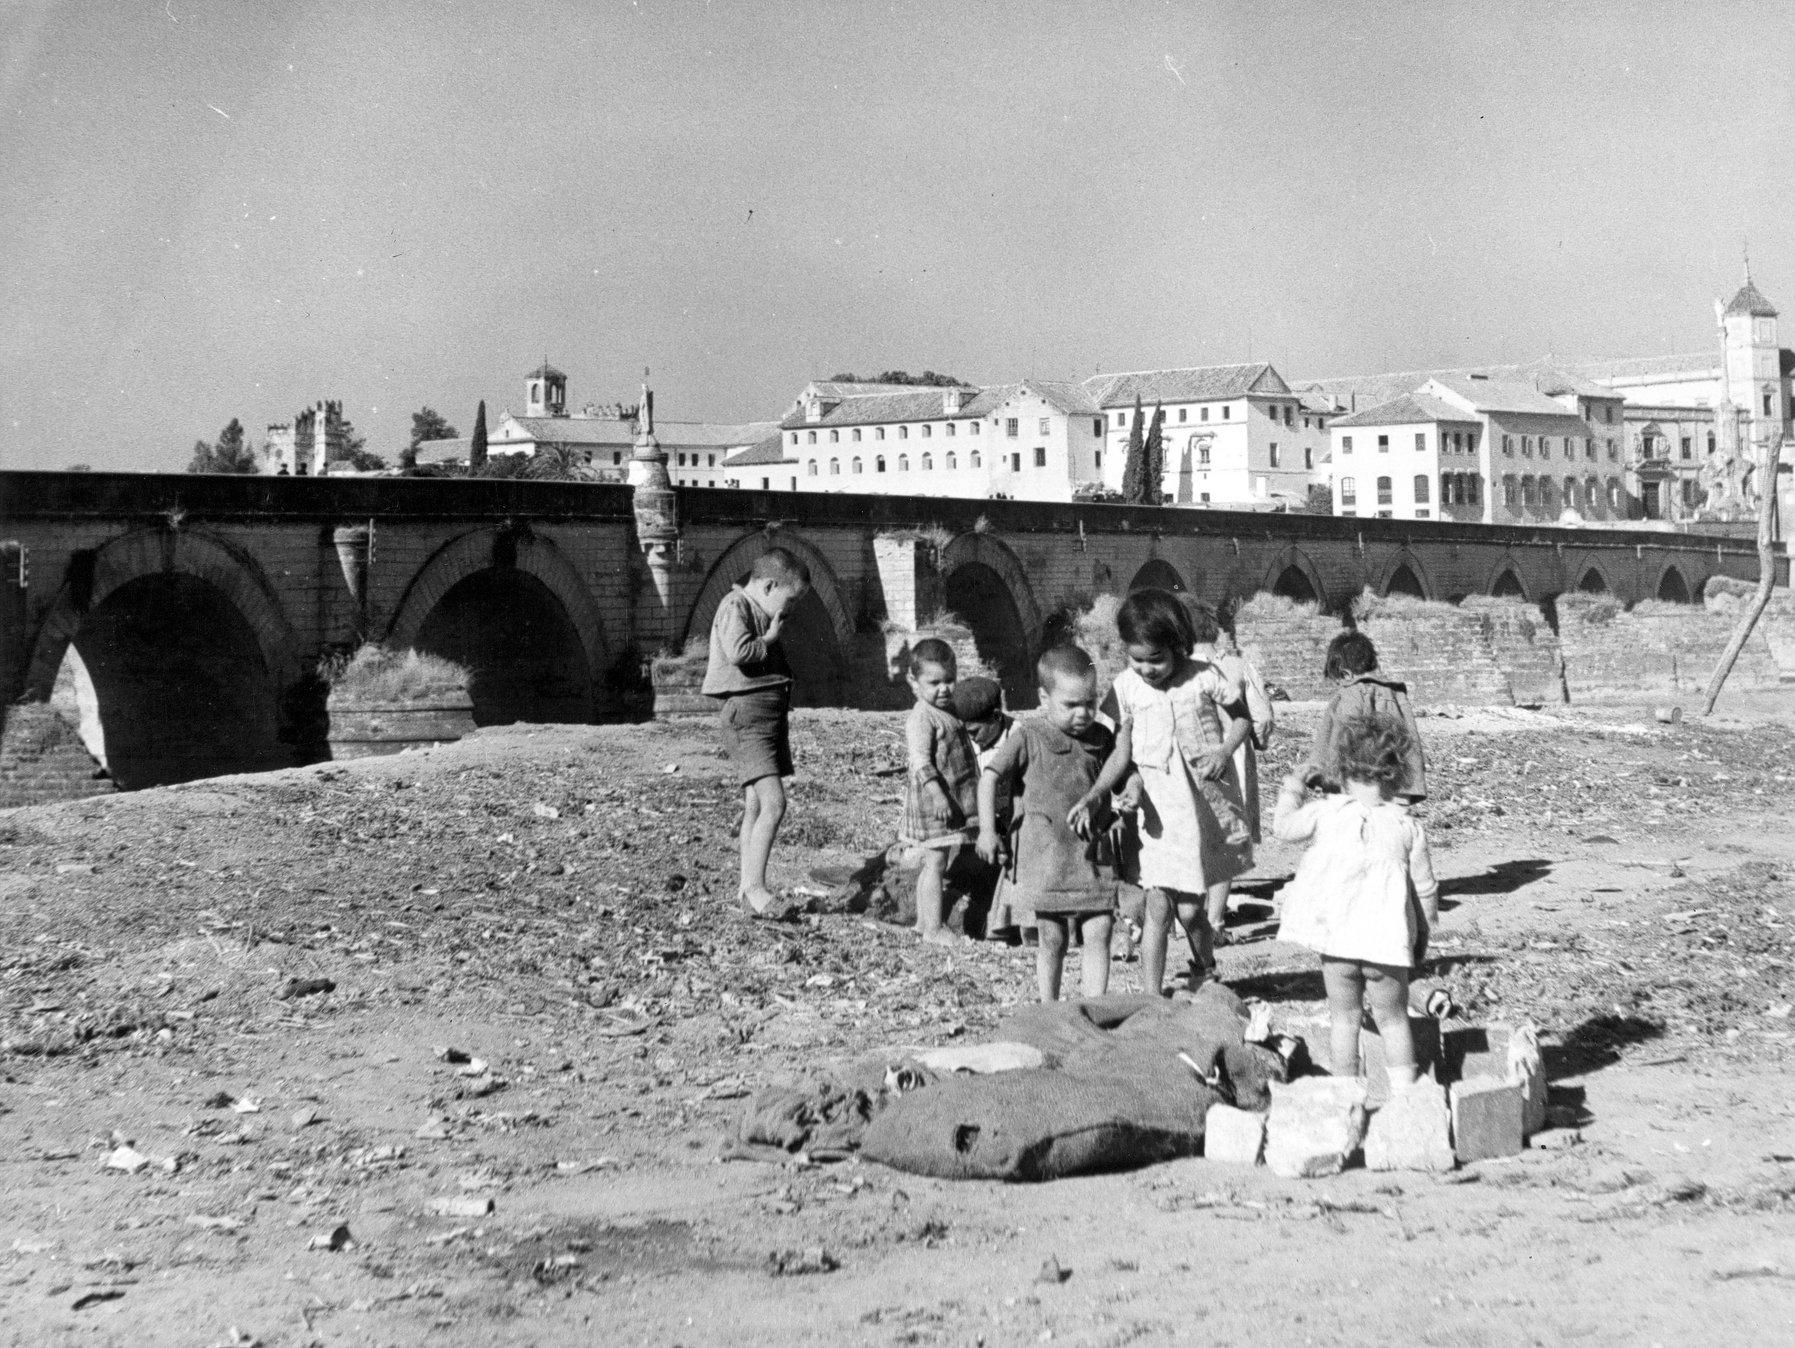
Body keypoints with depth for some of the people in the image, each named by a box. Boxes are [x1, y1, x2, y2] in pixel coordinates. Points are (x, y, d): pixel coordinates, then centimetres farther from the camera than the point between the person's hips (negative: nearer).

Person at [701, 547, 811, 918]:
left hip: (770, 715, 10)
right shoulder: (735, 607, -11)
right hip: (747, 715, -10)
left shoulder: (762, 613, 20)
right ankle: (755, 887, -13)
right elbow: (738, 651, -27)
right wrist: (770, 640, -12)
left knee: (755, 807, 11)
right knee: (773, 803, -17)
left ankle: (748, 888, 16)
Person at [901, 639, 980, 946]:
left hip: (953, 800, 9)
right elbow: (921, 761, -25)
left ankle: (925, 921, 25)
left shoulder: (947, 711, 13)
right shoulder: (921, 719, -17)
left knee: (934, 863, 16)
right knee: (934, 862, -6)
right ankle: (933, 928, -3)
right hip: (933, 805, -9)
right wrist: (938, 795, -31)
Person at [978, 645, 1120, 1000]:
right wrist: (987, 830, -14)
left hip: (1094, 853, 4)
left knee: (1098, 933, -3)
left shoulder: (1101, 738, 8)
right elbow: (989, 777, -8)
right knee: (1052, 938, 4)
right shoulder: (1029, 737, -6)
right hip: (1044, 854, -3)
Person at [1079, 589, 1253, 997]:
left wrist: (1223, 751, -14)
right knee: (1157, 904, -6)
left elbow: (1240, 718, 5)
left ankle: (1204, 968, 34)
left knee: (1189, 909, 3)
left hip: (1206, 804, -1)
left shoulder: (1204, 678, -9)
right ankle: (1152, 995, 2)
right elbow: (1122, 751, -2)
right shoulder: (1126, 687, -3)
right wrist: (1094, 794, -17)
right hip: (1159, 808, 2)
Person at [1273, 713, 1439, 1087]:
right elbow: (1424, 887, 3)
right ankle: (1404, 1088, 9)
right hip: (1387, 939, 0)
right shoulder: (1407, 826, -3)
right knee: (1392, 1018, 13)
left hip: (1336, 936, 0)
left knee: (1344, 1017, 13)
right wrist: (1423, 932, 18)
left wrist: (1293, 788, 28)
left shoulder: (1325, 811, -5)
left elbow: (1284, 826, 12)